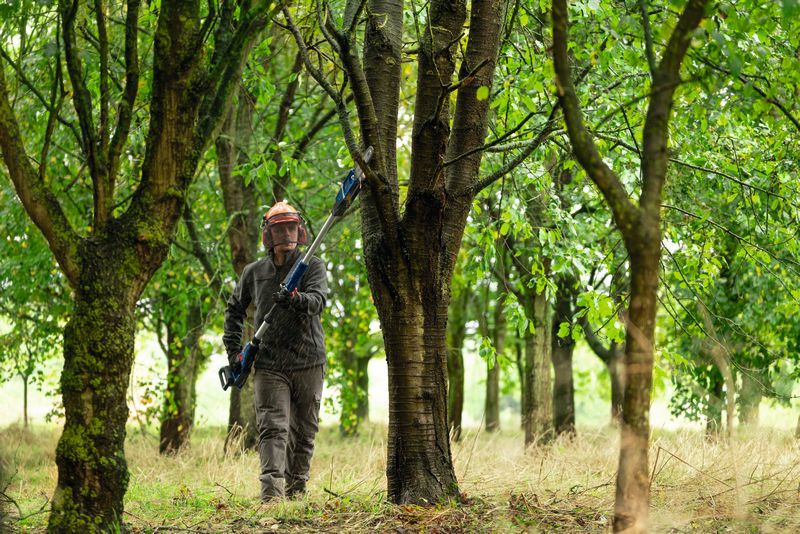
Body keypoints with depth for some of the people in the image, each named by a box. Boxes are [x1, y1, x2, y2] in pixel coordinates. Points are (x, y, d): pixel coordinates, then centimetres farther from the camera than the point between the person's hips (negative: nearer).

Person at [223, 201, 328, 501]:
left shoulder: (313, 266, 2)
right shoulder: (254, 272, 9)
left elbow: (318, 301, -16)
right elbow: (235, 309, 23)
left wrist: (297, 300, -39)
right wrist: (234, 349, 12)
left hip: (308, 363, 0)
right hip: (269, 365, 0)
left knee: (304, 433, 8)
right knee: (272, 427, -14)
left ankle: (296, 488, 21)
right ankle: (271, 489, -25)